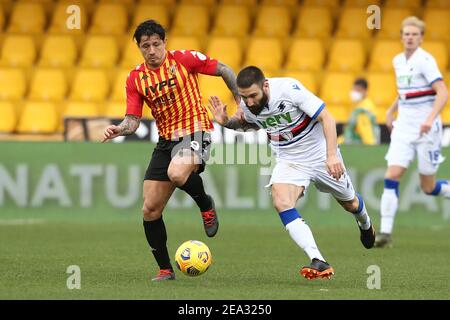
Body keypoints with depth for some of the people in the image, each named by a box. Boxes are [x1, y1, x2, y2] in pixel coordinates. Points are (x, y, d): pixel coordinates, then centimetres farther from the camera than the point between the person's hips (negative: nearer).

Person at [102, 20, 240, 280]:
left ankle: (206, 205, -4)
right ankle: (165, 269, 15)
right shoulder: (136, 78, 4)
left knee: (176, 173, -38)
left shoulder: (184, 59, -7)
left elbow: (224, 71, 3)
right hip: (166, 139, 5)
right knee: (150, 210, 0)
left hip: (195, 131, -5)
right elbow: (133, 119, 2)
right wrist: (120, 129, -19)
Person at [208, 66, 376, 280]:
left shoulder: (289, 88, -29)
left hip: (321, 155, -3)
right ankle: (319, 263, -32)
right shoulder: (246, 106, -14)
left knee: (349, 203, 16)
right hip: (288, 161, 3)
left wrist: (332, 155, -33)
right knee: (281, 202, -26)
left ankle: (365, 224, 57)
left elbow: (327, 118, -23)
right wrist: (227, 123, -8)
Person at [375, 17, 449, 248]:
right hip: (403, 127, 6)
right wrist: (391, 110, 17)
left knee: (429, 187, 1)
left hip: (426, 129, -6)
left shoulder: (425, 60, -12)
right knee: (391, 176, -10)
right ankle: (385, 232, -11)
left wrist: (430, 119, -31)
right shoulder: (398, 61, 10)